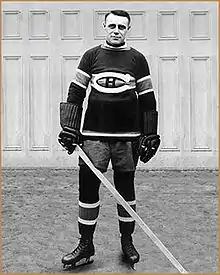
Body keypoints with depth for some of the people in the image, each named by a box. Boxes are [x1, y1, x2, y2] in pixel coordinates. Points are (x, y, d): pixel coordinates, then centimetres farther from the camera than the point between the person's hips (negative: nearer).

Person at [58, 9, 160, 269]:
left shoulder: (137, 59, 7)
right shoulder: (91, 56, 8)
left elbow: (148, 100, 7)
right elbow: (75, 93, 8)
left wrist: (150, 136, 3)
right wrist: (69, 128, 0)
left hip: (127, 136, 0)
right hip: (94, 134, 1)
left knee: (126, 188, 7)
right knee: (87, 186, -1)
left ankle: (127, 241, 25)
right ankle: (86, 245, 14)